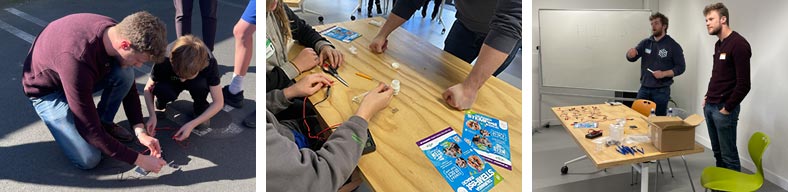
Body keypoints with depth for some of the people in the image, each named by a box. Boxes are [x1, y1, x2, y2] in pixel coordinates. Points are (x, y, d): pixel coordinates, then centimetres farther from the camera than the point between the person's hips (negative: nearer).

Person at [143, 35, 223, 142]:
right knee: (162, 90, -35)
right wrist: (152, 115, -33)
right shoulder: (164, 61, -35)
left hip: (195, 84, 0)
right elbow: (148, 88, -17)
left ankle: (200, 108, -6)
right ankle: (160, 105, 0)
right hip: (172, 83, 0)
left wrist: (192, 124, -38)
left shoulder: (209, 62, -36)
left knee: (200, 83, -37)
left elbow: (218, 102, -30)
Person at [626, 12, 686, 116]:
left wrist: (664, 73, -19)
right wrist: (631, 54, -25)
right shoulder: (645, 43, 7)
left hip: (661, 90, -3)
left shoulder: (673, 46, -3)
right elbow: (631, 58, 0)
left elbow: (680, 67, -3)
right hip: (644, 88, 3)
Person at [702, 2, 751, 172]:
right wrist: (708, 96, 12)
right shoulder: (718, 44, 12)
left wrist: (727, 108, -14)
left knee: (729, 155, -1)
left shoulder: (738, 44, -16)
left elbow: (743, 84, -19)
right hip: (709, 107, 9)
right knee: (717, 152, 16)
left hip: (723, 109, -8)